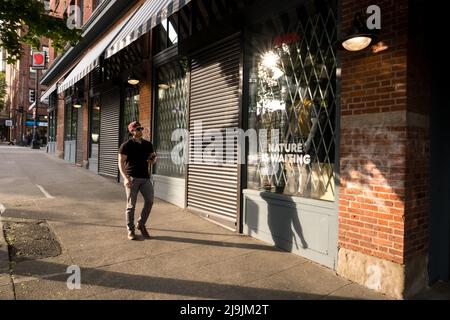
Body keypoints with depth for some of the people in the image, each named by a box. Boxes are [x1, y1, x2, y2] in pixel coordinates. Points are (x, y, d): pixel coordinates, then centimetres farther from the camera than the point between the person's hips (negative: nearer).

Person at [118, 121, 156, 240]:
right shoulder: (126, 145, -2)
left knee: (150, 200, -6)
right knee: (131, 205, 2)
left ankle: (141, 224, 15)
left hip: (145, 177, 4)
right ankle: (130, 230, 15)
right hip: (132, 178, -4)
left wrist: (153, 159, -4)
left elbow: (151, 161, 21)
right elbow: (121, 163, -6)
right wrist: (125, 178, -18)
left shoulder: (148, 144, 12)